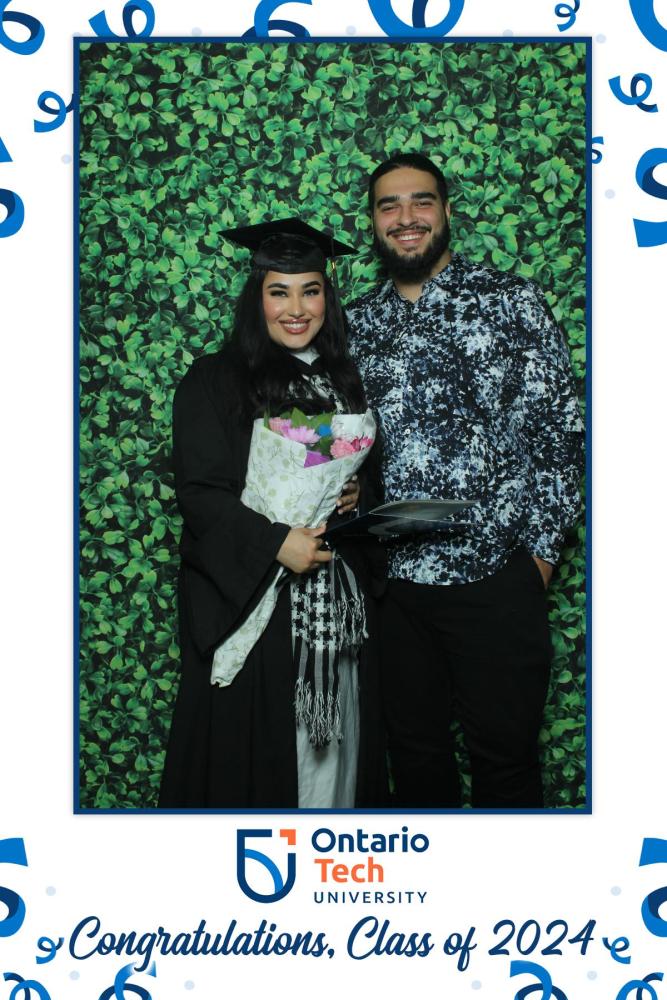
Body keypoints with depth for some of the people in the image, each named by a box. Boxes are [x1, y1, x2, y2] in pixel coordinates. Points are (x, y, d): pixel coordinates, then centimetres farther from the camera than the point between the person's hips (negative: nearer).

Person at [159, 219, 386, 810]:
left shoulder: (342, 379, 12)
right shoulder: (215, 381, -4)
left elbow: (368, 467, 20)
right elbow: (199, 493, -11)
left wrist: (357, 494, -3)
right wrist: (275, 544, -22)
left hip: (341, 593, 5)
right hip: (251, 591, -4)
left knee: (336, 733, 8)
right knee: (258, 738, 2)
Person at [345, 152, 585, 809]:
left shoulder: (510, 300, -2)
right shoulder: (356, 323, 9)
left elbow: (558, 427, -3)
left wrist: (541, 546, -6)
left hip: (494, 571, -3)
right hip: (391, 575, 4)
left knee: (503, 751, 8)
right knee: (413, 744, 17)